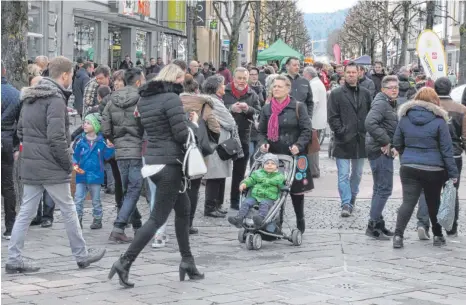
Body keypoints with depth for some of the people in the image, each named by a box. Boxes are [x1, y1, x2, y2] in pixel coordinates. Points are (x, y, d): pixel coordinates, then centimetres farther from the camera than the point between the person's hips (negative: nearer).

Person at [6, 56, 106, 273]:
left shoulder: (30, 98, 12)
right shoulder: (56, 99, -16)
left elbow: (20, 131, 17)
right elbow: (56, 137, -22)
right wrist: (67, 163, -12)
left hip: (29, 165, 8)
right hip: (51, 167, -8)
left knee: (26, 212, 9)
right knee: (68, 210, 6)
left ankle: (14, 259, 7)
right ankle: (81, 256, 18)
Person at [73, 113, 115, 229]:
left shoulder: (101, 141, -5)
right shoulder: (80, 140, -2)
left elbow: (107, 156, -2)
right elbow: (75, 155, 4)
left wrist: (110, 148, -18)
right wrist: (75, 164, -12)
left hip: (95, 175, -1)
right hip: (81, 175, 1)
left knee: (96, 200, 12)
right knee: (78, 199, -1)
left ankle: (97, 219, 24)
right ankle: (78, 219, 6)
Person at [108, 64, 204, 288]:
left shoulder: (144, 99, 12)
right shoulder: (171, 98, -14)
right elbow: (182, 135, -16)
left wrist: (186, 120, 14)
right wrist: (194, 122, 3)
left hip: (153, 160, 9)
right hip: (170, 162, -9)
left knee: (183, 208, 19)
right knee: (158, 218, -5)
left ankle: (187, 261, 23)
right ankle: (125, 262, -9)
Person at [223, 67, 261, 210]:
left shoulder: (252, 94, 7)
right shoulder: (224, 92, -2)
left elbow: (259, 114, 1)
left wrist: (248, 109, -17)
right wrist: (230, 108, -21)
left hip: (244, 136, 3)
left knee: (239, 171, 10)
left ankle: (235, 202, 20)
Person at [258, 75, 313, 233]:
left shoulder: (298, 107, 0)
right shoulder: (266, 109, 10)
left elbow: (306, 130, -3)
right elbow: (262, 131, 16)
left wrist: (298, 145, -18)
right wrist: (263, 143, -5)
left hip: (294, 155, -3)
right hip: (273, 155, 3)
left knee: (296, 190, 4)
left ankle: (300, 222, 19)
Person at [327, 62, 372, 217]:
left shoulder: (365, 93, 10)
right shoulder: (336, 94, -1)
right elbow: (332, 117, -4)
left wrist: (367, 132, 0)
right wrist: (341, 131, -14)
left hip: (360, 140, 4)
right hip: (343, 141, -4)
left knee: (357, 173, 14)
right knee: (344, 174, -6)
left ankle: (352, 198, 29)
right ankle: (346, 203, -6)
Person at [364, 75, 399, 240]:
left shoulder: (390, 104, 18)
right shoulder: (381, 103, -15)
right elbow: (370, 123, -29)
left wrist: (390, 144, 12)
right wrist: (385, 142, -24)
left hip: (384, 152, 11)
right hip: (380, 152, -11)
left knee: (380, 189, 16)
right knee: (384, 189, -10)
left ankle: (377, 223, 25)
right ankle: (373, 226, -7)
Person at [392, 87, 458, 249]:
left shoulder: (405, 118, 3)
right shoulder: (439, 120, -6)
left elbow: (397, 143, 10)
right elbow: (446, 149, -7)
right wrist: (453, 173, -4)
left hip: (409, 167, 2)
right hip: (434, 169, -1)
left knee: (408, 202, 0)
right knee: (434, 203, 15)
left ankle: (398, 235, -14)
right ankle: (438, 236, 25)